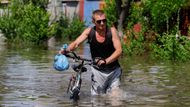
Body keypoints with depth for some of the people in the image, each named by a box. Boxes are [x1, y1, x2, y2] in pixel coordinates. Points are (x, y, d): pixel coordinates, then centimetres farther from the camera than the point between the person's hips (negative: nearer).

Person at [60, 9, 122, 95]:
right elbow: (76, 43, -13)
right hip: (97, 71, 1)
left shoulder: (112, 31, -12)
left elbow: (119, 50, -20)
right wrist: (66, 50, -35)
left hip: (113, 71, -1)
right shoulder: (89, 32, -7)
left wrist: (106, 61, -35)